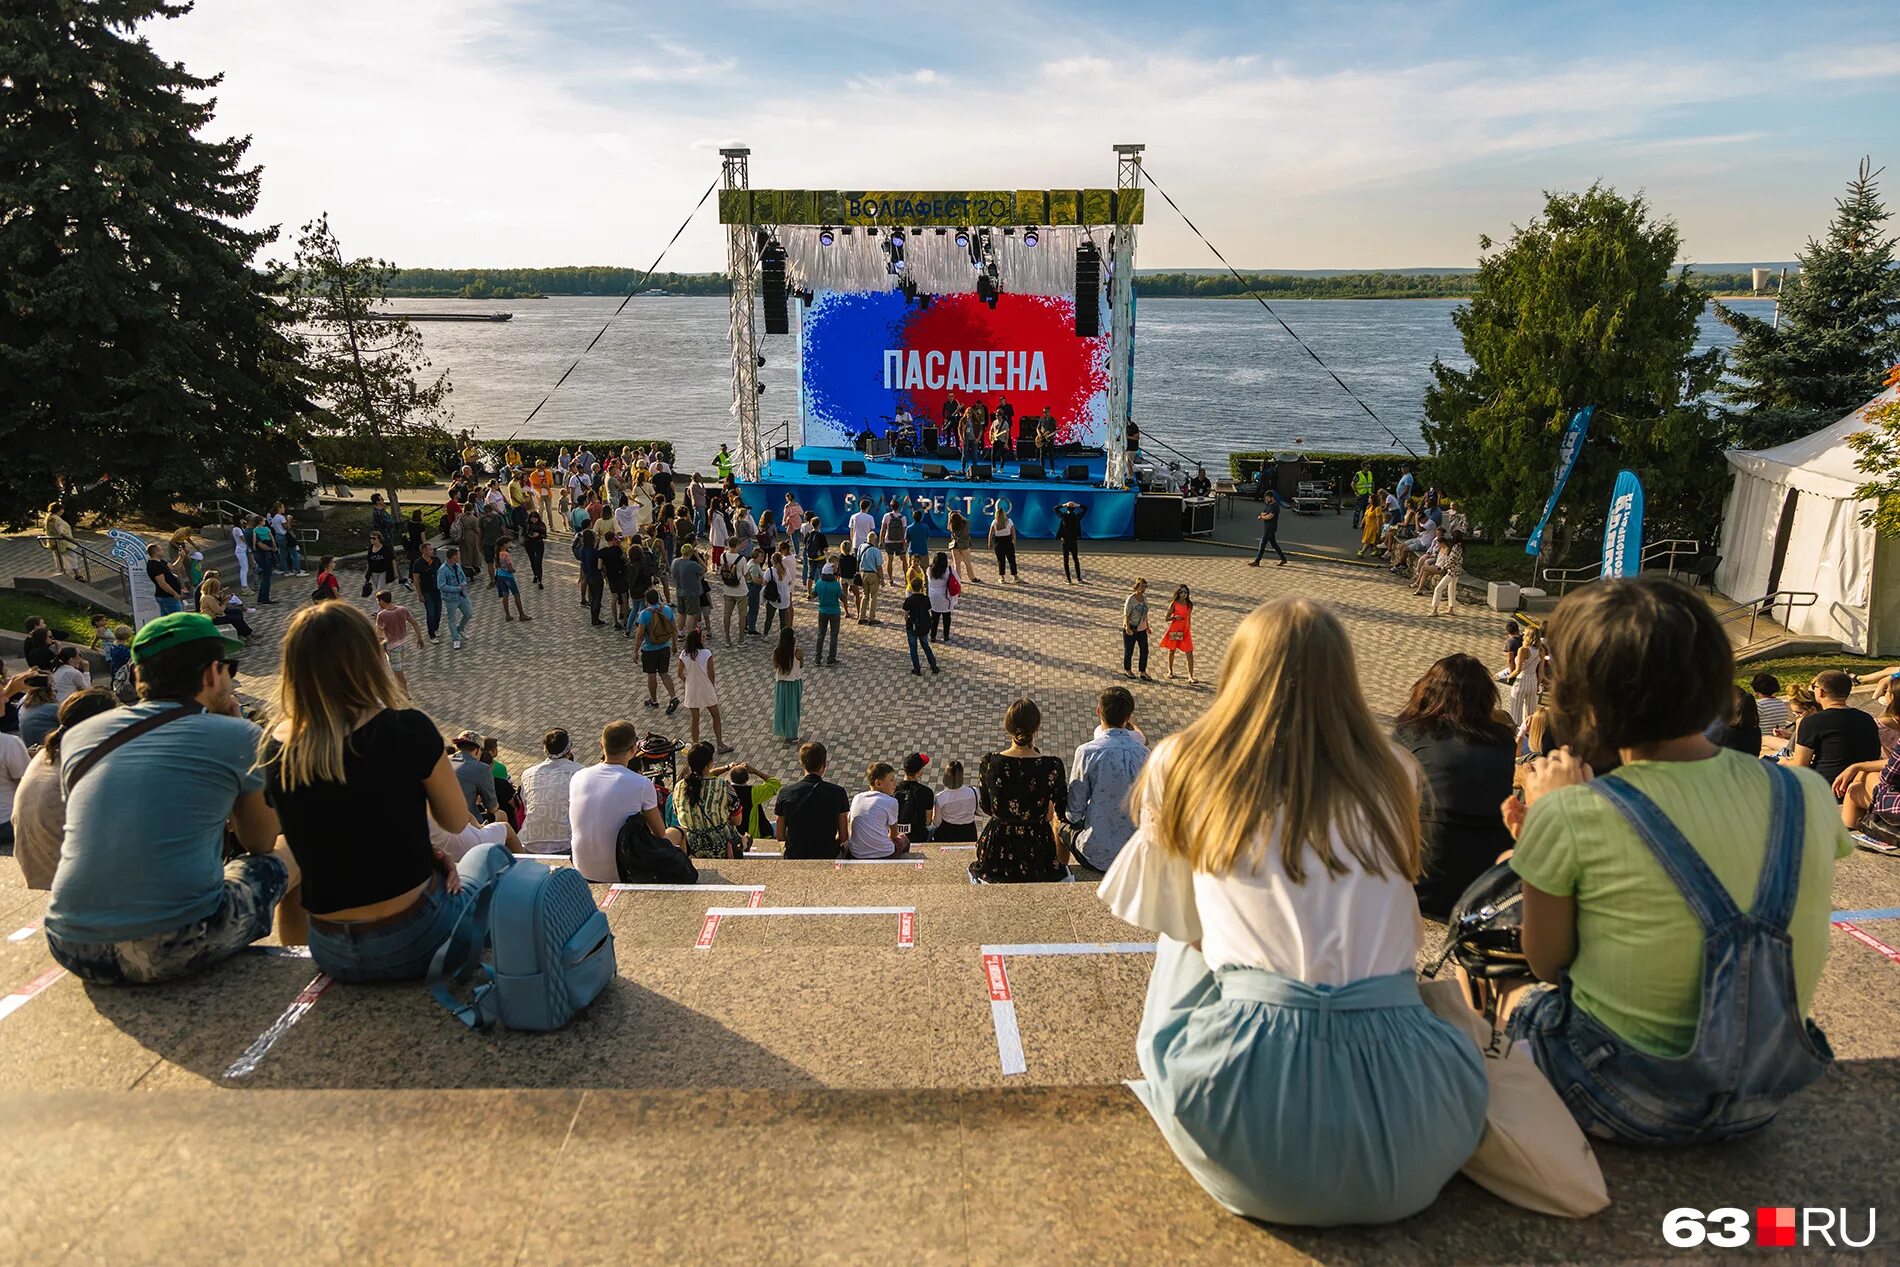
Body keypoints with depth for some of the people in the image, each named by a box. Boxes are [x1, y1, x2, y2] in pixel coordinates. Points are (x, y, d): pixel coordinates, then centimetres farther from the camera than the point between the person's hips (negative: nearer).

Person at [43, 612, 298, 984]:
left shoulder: (76, 737, 10)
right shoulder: (236, 736, -3)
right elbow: (260, 843, 14)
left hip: (74, 950, 5)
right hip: (180, 947, -5)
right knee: (286, 855, 19)